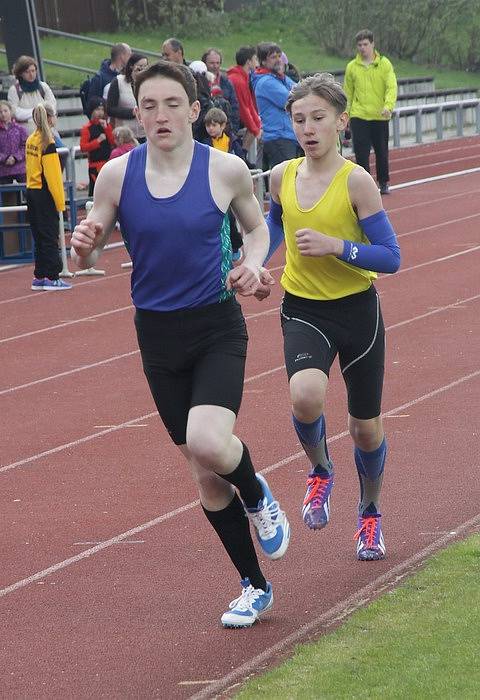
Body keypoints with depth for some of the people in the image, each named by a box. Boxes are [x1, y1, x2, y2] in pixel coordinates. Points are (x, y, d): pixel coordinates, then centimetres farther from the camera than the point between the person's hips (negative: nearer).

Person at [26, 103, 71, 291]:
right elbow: (52, 174, -17)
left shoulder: (31, 140, 8)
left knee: (39, 237, 13)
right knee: (50, 237, -2)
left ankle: (39, 277, 16)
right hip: (45, 195, -7)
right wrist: (60, 202, -14)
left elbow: (30, 168, 12)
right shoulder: (47, 143, -15)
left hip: (31, 192, 7)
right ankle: (52, 278, -1)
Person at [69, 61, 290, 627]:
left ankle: (256, 496, 11)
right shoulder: (117, 175, -6)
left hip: (218, 327, -2)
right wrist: (83, 247, -22)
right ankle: (254, 586, 26)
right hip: (157, 333, 2)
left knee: (207, 443, -26)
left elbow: (257, 226, 11)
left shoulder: (225, 169, -8)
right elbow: (86, 257, 1)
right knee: (204, 473, 9)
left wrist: (253, 263, -10)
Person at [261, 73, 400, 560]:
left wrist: (334, 246, -26)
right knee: (305, 396, -29)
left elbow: (390, 257, -15)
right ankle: (320, 471, 4)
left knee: (365, 428, 10)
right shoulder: (282, 176, -3)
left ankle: (370, 513, 40)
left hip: (357, 311, -2)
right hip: (303, 311, 2)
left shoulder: (355, 181, -15)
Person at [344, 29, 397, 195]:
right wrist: (345, 115, 6)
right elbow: (348, 93, 10)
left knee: (382, 152, 10)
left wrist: (388, 106, -24)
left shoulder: (384, 64, 0)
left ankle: (383, 183, 27)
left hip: (380, 117, 0)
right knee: (361, 153, -7)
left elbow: (391, 87, -8)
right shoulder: (351, 67, 5)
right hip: (359, 117, 0)